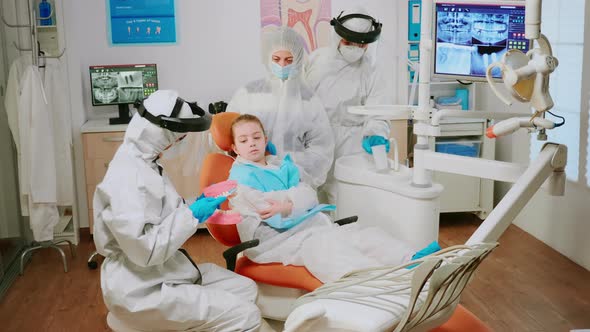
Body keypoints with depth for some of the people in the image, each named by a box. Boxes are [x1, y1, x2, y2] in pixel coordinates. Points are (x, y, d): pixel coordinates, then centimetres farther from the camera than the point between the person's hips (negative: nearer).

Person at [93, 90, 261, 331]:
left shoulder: (145, 163, 9)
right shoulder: (127, 176, -23)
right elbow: (145, 250, -28)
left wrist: (198, 208, 3)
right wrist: (192, 215, -20)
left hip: (164, 272, 10)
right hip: (141, 289, -10)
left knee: (245, 288, 10)